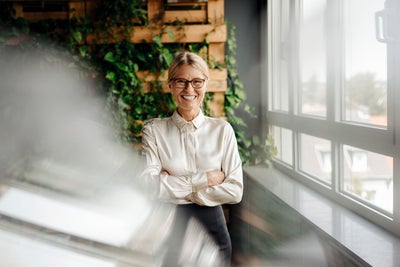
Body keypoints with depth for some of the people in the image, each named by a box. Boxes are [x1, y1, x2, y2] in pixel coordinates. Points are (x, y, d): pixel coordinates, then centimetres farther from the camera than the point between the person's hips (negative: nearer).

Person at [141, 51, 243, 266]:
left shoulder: (222, 130, -1)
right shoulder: (154, 130, -3)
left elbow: (235, 191, -7)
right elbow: (149, 186, -15)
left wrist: (174, 186, -12)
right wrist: (204, 179, -15)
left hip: (212, 230, 1)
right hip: (169, 231, -1)